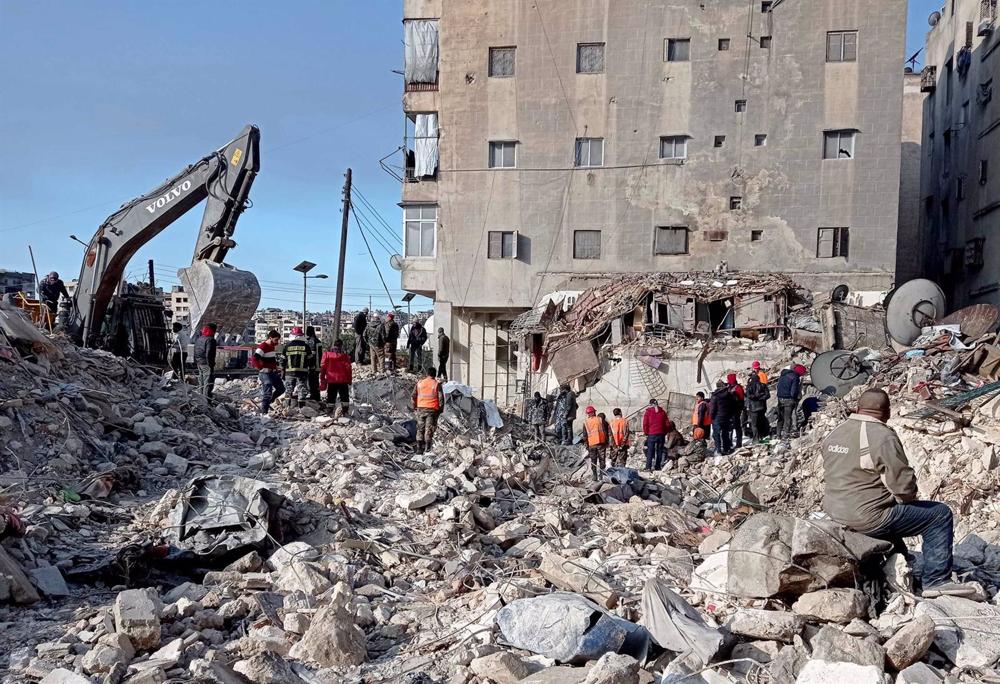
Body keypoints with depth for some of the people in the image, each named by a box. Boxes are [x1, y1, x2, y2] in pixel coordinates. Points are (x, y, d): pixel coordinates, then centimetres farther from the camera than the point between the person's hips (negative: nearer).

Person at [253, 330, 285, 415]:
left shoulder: (273, 346, 12)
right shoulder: (262, 347, -17)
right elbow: (254, 360, -25)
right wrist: (261, 368, -22)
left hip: (274, 372, 9)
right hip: (266, 373, -9)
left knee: (281, 389, 14)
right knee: (267, 393, -9)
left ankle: (268, 402, 28)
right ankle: (264, 412, -2)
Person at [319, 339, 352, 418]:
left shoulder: (327, 354, 0)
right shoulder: (345, 356, -4)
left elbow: (322, 368, 1)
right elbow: (348, 369, -3)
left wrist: (322, 380, 7)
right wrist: (349, 381, 5)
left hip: (331, 381, 1)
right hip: (343, 381, -1)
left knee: (331, 397, 9)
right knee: (344, 397, 8)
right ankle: (345, 411, 3)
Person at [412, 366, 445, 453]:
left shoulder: (420, 383, 7)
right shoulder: (437, 384, -3)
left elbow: (414, 396, 8)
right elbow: (441, 398, -7)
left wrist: (414, 407, 17)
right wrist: (441, 409, 3)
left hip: (421, 408, 3)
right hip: (432, 409, -3)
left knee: (420, 428, 11)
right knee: (429, 429, 0)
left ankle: (419, 448, 10)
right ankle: (427, 448, -4)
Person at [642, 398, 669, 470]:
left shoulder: (648, 412, -1)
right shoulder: (662, 412, 8)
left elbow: (645, 424, -5)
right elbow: (667, 423, 8)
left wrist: (646, 433, 7)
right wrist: (665, 433, 16)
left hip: (651, 434, -3)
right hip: (661, 434, 3)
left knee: (650, 451, -1)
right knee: (659, 451, 8)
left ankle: (648, 467, -9)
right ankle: (658, 467, 8)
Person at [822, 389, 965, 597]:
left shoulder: (834, 434, 5)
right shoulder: (883, 437, -19)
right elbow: (904, 484, -18)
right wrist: (909, 497, 5)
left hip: (835, 512, 9)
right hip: (868, 518, -8)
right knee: (940, 515, 4)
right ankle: (936, 581, 7)